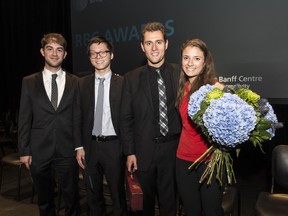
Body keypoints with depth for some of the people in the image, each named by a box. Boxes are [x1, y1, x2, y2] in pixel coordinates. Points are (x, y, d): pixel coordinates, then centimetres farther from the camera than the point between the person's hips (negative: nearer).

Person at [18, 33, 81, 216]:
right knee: (45, 200, 17)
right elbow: (24, 119, 2)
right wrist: (24, 151, 0)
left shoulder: (74, 82, 2)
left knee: (72, 198, 11)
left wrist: (79, 146, -1)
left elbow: (78, 117, 2)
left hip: (67, 150, 0)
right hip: (39, 151, 1)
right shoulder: (29, 82, 2)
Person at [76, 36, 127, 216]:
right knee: (94, 193, 20)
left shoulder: (122, 83, -5)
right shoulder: (83, 83, 4)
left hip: (113, 145, -3)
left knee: (118, 192, 12)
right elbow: (80, 117, 4)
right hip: (91, 145, 3)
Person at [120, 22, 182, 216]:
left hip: (173, 148, 0)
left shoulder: (180, 73, -2)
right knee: (147, 200, 19)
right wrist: (129, 152, -2)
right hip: (144, 150, 1)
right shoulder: (131, 78, -1)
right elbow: (126, 118, 0)